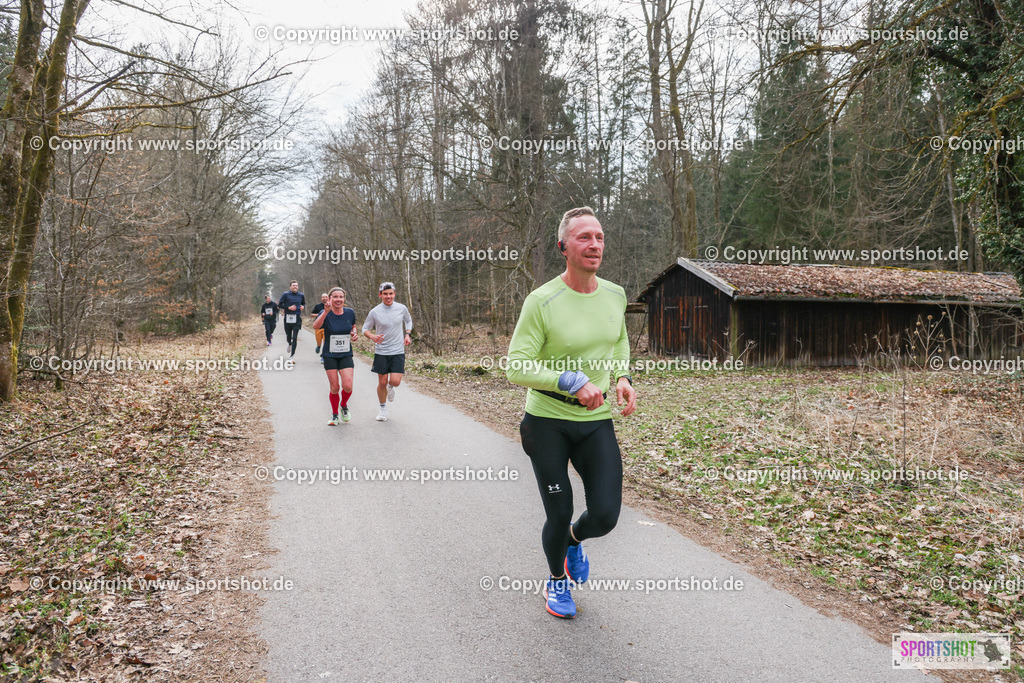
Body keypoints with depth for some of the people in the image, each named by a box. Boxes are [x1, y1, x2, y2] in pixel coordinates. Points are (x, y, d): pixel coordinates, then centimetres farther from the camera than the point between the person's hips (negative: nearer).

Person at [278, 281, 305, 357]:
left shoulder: (301, 295, 7)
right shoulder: (285, 295, -1)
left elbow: (303, 303, 24)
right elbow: (279, 305, 2)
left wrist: (303, 307, 2)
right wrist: (288, 307, -11)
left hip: (297, 319, 0)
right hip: (288, 318, 0)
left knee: (295, 338, -6)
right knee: (288, 336, 9)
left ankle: (292, 355, -3)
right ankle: (290, 344, 46)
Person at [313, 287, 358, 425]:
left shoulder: (350, 312, 1)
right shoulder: (325, 313, -10)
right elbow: (315, 326, -30)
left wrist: (354, 333, -2)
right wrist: (326, 311, -42)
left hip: (346, 355, 2)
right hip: (330, 356, -2)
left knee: (347, 386, -11)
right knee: (334, 388, 0)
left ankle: (344, 405, 21)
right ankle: (334, 415, 22)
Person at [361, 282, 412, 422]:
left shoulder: (402, 308, -2)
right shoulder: (375, 312, -6)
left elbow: (408, 320, 19)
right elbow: (365, 329, 4)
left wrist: (408, 334, 2)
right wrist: (373, 337, -17)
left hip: (398, 351, 1)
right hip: (381, 352, 0)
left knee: (395, 381, -11)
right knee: (382, 383, 3)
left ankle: (390, 387, 27)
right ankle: (383, 408, 27)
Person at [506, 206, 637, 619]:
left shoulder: (615, 295, 1)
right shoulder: (541, 301, -16)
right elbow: (515, 368, -18)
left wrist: (622, 377, 4)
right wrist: (572, 382, -28)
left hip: (597, 421, 4)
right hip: (548, 421, -4)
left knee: (605, 516, -4)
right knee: (558, 515, 5)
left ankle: (574, 541, 34)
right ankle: (556, 582, 37)